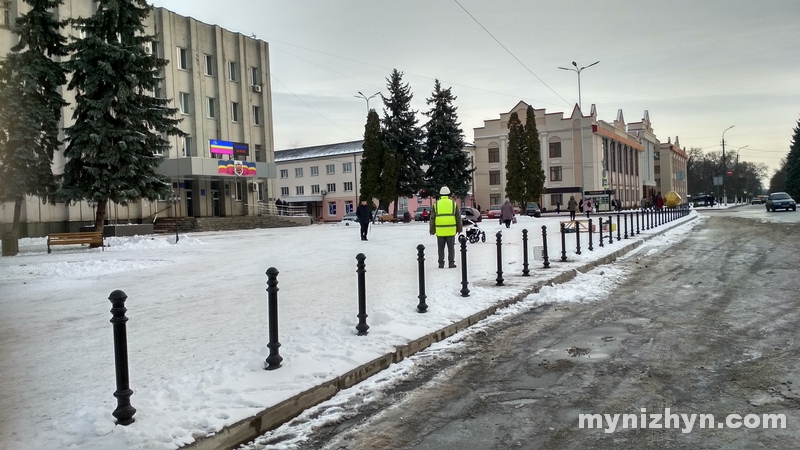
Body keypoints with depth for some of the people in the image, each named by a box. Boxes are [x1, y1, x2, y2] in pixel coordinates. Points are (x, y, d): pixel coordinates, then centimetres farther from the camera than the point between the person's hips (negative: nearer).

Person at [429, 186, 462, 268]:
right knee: (451, 248, 8)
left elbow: (432, 218, 3)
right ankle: (451, 263, 8)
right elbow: (458, 218, 5)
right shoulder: (453, 203, 2)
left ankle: (441, 264, 10)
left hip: (440, 231, 0)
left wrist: (432, 230, 10)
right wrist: (459, 229, 14)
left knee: (441, 248, 10)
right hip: (451, 230, 0)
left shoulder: (436, 204, 2)